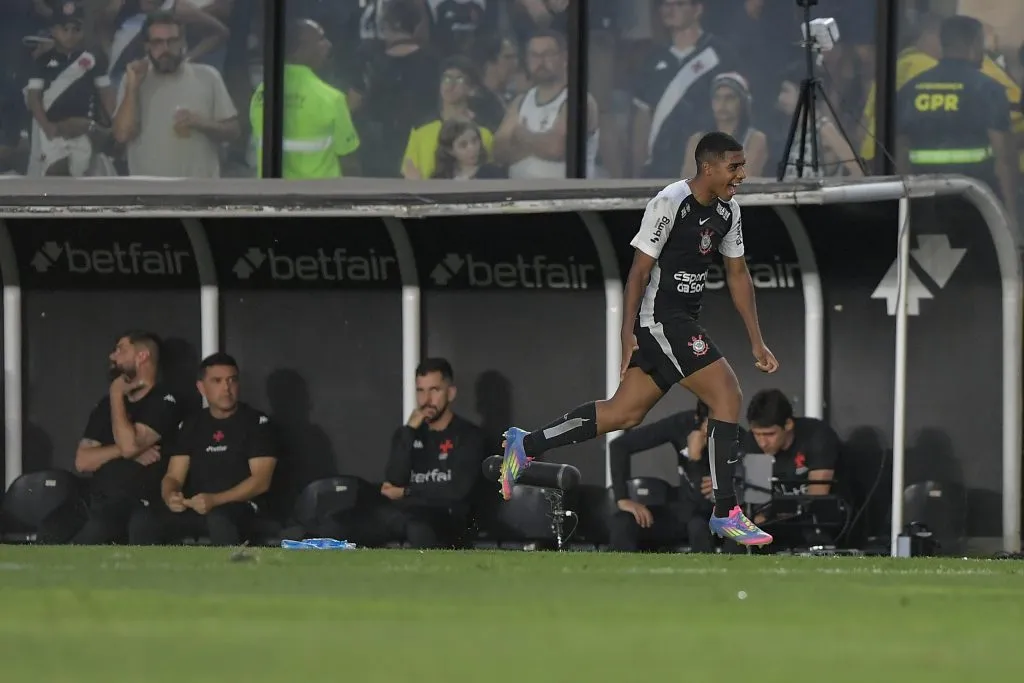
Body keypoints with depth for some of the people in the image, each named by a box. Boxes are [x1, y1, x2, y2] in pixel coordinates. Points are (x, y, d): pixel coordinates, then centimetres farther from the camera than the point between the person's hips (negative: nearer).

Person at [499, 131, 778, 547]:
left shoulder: (728, 211, 9)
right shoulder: (670, 203, -16)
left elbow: (738, 274, 16)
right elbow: (640, 270, -14)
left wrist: (756, 342, 14)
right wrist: (627, 334, -16)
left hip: (682, 322, 9)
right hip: (659, 319, -9)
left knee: (624, 413, 12)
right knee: (727, 395, -14)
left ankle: (525, 446, 22)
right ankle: (725, 514, -10)